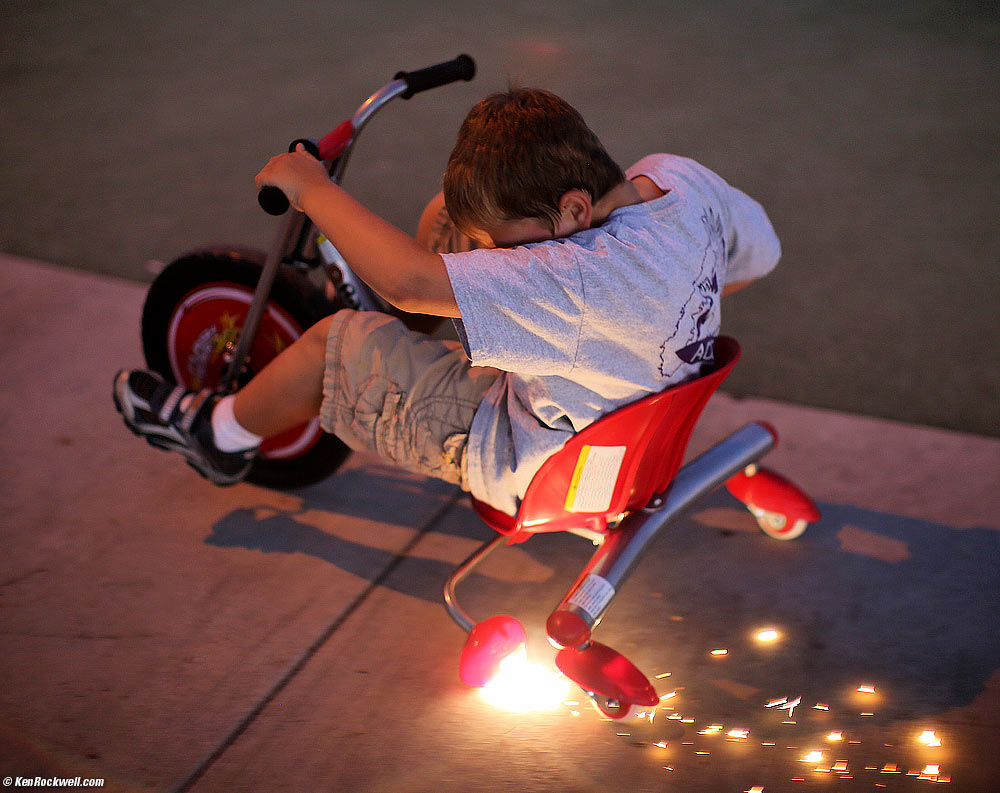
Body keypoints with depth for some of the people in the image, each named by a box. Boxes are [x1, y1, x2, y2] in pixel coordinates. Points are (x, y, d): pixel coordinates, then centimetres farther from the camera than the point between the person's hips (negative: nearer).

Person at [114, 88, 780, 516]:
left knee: (336, 341, -3)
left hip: (525, 464, -8)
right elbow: (760, 254, 3)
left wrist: (310, 185, -30)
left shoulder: (589, 279, -43)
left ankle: (222, 433, 26)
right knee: (450, 216, 9)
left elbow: (410, 281, -44)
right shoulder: (680, 176, -18)